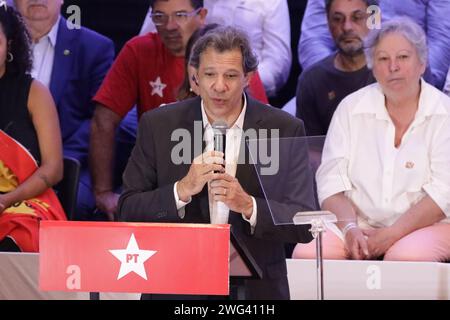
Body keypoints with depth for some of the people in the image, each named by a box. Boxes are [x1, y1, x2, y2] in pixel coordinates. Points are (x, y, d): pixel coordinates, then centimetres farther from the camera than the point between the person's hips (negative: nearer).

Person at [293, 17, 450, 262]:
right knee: (307, 253, -25)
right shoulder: (351, 109, 9)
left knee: (406, 258, -37)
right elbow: (331, 180, 3)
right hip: (358, 222, 3)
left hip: (426, 224, -3)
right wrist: (350, 228, -16)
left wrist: (392, 234, -18)